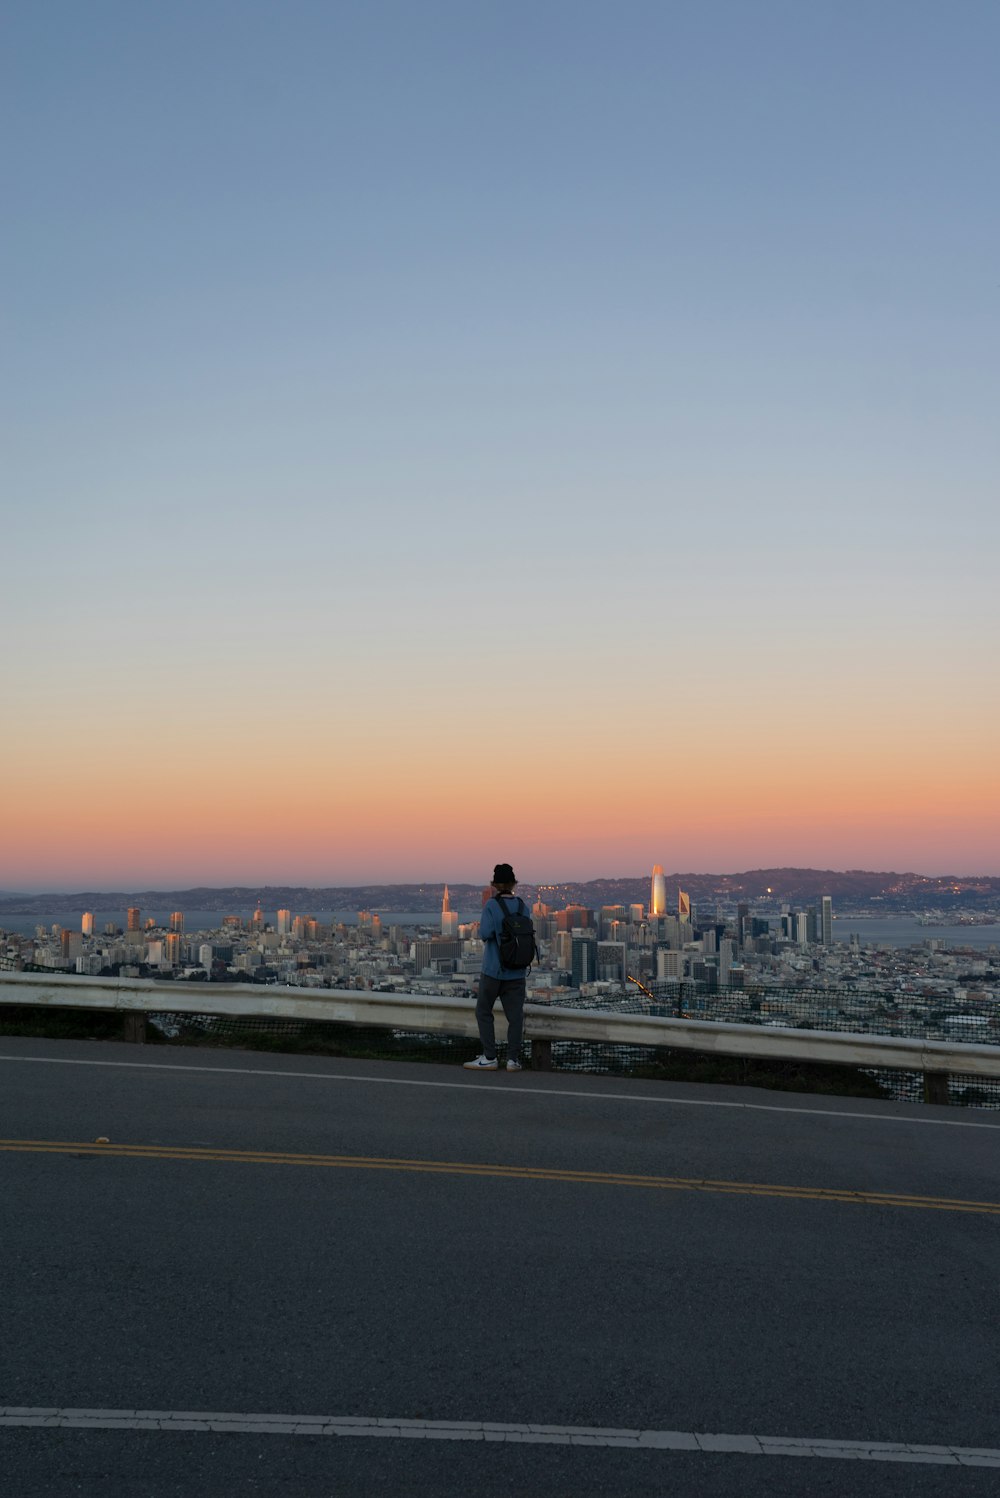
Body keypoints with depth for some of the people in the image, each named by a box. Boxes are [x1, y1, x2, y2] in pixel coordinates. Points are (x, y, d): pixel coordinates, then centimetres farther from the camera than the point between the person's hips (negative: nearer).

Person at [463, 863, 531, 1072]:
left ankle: (489, 1057, 4)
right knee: (515, 1014, 5)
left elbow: (485, 933, -18)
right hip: (517, 971, 4)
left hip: (493, 969, -3)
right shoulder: (522, 906, 3)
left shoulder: (491, 905, -10)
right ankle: (513, 1058, 3)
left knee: (483, 1011, 9)